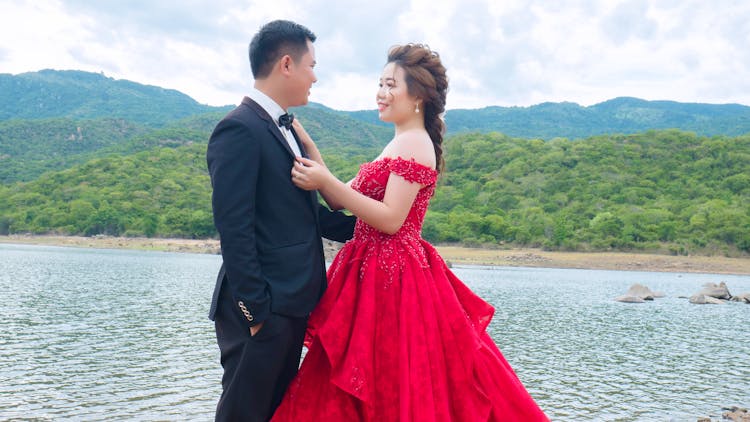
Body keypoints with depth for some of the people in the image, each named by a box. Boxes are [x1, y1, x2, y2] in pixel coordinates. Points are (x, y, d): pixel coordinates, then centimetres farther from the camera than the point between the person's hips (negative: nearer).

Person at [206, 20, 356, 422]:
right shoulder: (240, 129, -14)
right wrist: (254, 308, -20)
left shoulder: (283, 130, 15)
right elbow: (234, 227, -19)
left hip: (293, 303, 9)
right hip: (263, 308, -9)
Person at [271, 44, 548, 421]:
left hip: (393, 280, -9)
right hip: (376, 275, 10)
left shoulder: (415, 143, -12)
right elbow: (342, 203, 12)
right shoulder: (400, 144, 17)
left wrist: (326, 182, -20)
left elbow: (390, 220, -20)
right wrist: (308, 146, 7)